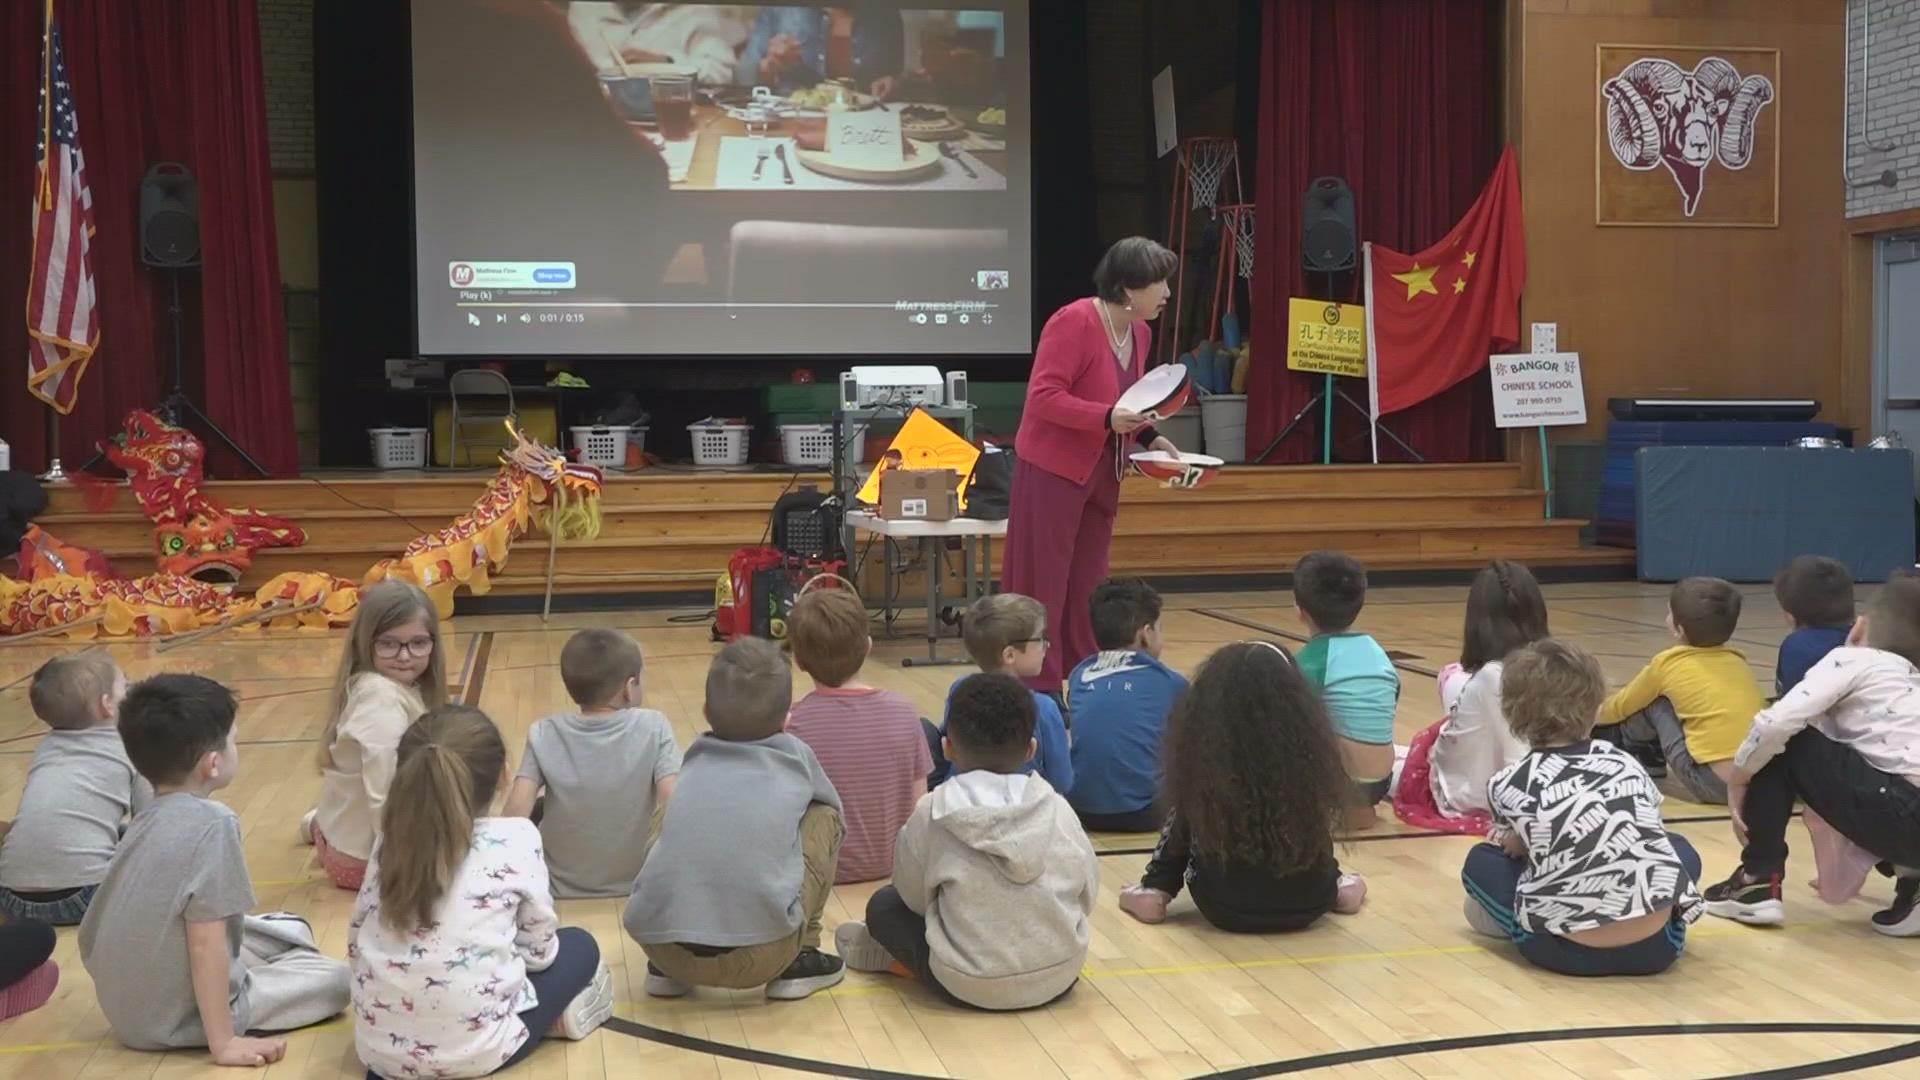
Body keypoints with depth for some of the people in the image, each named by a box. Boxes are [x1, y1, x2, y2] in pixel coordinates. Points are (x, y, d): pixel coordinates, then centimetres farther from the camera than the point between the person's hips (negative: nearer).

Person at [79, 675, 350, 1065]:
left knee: (293, 931, 23)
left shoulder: (150, 819, 3)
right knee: (336, 979, 4)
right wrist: (224, 1042, -21)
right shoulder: (212, 824, -23)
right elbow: (205, 943, -25)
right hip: (178, 1017, -8)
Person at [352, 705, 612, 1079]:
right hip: (473, 1049, -4)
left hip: (379, 1048, 5)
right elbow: (538, 950, 2)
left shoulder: (389, 841, 5)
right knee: (579, 946, 20)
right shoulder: (516, 839, -6)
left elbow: (356, 939, 10)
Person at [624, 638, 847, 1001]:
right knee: (824, 817, 19)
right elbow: (833, 808, 37)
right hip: (760, 955, -3)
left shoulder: (695, 759, 23)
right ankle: (798, 961, 18)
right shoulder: (795, 755, 16)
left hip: (660, 943, 3)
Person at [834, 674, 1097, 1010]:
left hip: (972, 984, -2)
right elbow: (1087, 892, 3)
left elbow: (914, 897, 0)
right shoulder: (1056, 808, -5)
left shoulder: (933, 813, -11)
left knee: (883, 905, 17)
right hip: (1061, 973, 2)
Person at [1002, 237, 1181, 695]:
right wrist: (1107, 418, -31)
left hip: (1100, 472, 8)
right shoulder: (1074, 323, -19)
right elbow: (1043, 397, -23)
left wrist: (1149, 436, 3)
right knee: (1043, 584, -2)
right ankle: (1038, 691, 3)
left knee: (1089, 585, 12)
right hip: (1054, 468, -8)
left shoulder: (1140, 332, 6)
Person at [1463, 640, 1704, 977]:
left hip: (1571, 951, -2)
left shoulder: (1509, 784, 5)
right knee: (1680, 849, 34)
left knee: (1480, 862, 22)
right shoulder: (1626, 764, 13)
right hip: (1655, 946, 2)